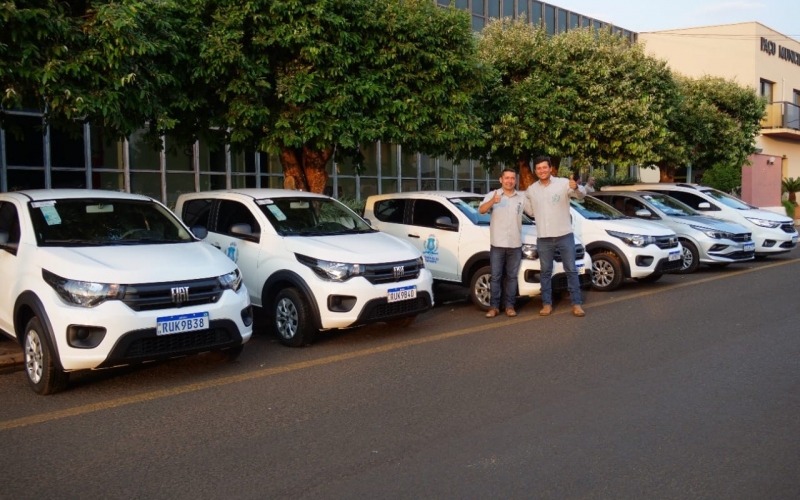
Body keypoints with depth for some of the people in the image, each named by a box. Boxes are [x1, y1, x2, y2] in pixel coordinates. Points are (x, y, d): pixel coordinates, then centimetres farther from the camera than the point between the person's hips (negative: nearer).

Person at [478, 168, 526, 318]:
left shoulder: (522, 198, 7)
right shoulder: (493, 195, -1)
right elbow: (481, 210, -17)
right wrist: (492, 202, -35)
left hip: (515, 244, 2)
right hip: (497, 244, -2)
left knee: (512, 277, 7)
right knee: (496, 277, 2)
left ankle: (509, 306, 14)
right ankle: (494, 307, 8)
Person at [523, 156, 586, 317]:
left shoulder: (563, 183, -7)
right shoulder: (531, 190, 5)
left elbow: (581, 195, -19)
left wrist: (576, 188, -42)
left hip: (565, 236, -3)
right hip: (543, 238, 3)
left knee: (571, 270, 3)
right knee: (546, 272, 9)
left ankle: (576, 304, 8)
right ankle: (547, 304, 17)